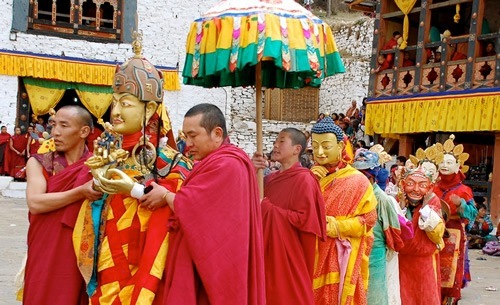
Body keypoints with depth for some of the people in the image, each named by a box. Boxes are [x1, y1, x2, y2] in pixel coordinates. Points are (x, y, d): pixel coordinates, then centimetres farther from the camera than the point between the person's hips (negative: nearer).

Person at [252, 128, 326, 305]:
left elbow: (305, 219, -17)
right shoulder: (270, 179, 11)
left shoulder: (304, 179, -10)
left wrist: (269, 209, -14)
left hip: (290, 255, -6)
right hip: (270, 252, 7)